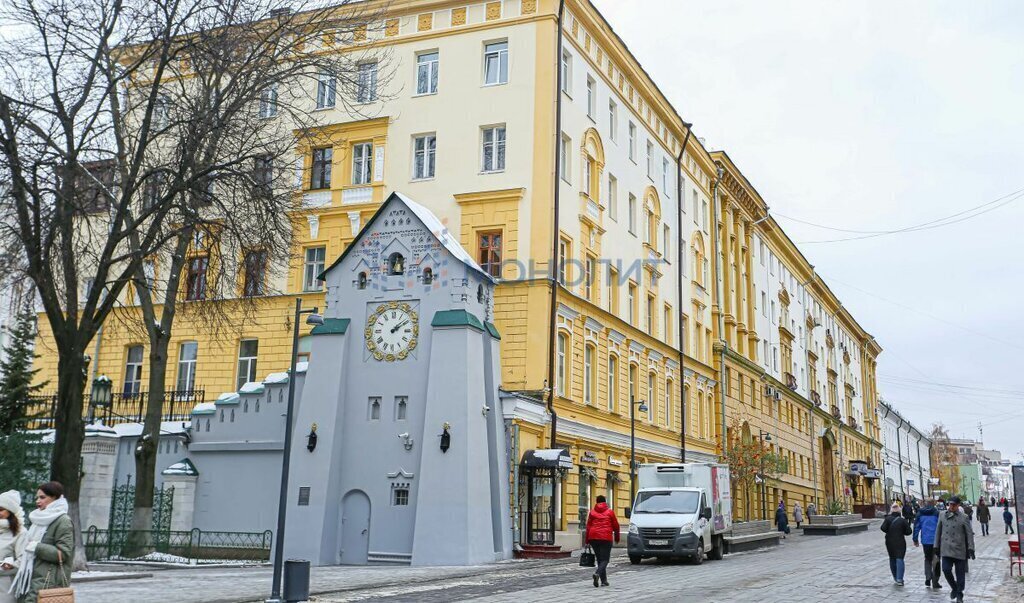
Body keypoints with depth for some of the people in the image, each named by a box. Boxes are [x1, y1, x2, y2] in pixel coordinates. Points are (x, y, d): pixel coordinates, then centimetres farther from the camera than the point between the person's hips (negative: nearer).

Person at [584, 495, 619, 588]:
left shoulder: (592, 512, 11)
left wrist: (587, 541, 11)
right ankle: (597, 573, -26)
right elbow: (616, 526, 7)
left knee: (600, 559, 12)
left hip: (593, 538, 3)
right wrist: (617, 537, 21)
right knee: (605, 559, -1)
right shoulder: (610, 512, 6)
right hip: (606, 538, -3)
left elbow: (588, 527, 8)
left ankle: (604, 581, 11)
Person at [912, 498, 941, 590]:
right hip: (935, 540, -2)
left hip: (925, 540, 2)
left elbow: (916, 526, 5)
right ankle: (935, 582, 4)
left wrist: (915, 539, 11)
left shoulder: (920, 513, 4)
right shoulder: (936, 512, -5)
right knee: (936, 560, 7)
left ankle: (928, 577, 1)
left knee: (927, 559, 17)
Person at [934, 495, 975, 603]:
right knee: (946, 570, -8)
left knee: (960, 573, 4)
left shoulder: (964, 517, -3)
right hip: (946, 549, 2)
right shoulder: (942, 515, 7)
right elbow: (938, 532, 12)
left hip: (959, 550, -2)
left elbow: (969, 534, -4)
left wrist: (971, 549, -9)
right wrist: (936, 547, 12)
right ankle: (954, 588, 18)